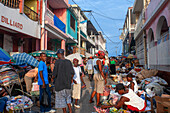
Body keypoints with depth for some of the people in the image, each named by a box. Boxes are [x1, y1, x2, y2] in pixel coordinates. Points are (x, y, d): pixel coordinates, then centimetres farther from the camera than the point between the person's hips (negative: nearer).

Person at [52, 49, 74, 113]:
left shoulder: (57, 62, -13)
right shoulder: (69, 62, 0)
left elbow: (54, 73, -14)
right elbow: (72, 73, 1)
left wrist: (53, 78, 7)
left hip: (59, 83, -4)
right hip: (67, 84, 4)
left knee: (62, 98, 10)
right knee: (68, 97, 21)